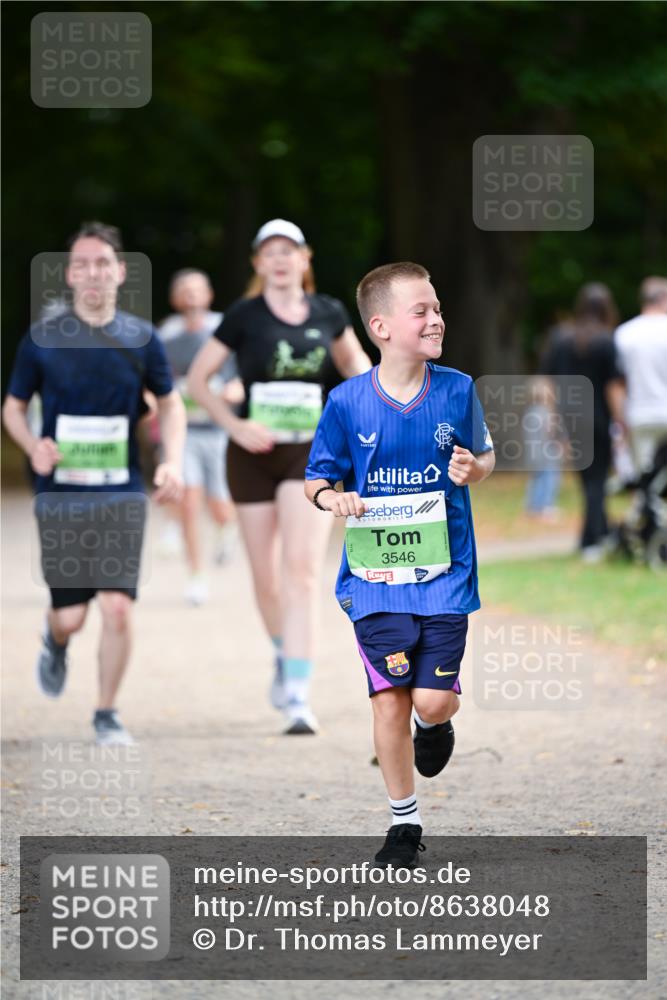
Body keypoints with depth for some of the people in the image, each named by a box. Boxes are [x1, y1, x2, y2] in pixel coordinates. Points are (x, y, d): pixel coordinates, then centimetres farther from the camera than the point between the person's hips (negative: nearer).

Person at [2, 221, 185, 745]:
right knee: (71, 616, 0)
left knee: (118, 607, -11)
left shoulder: (141, 338, 2)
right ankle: (56, 642, 39)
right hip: (60, 493, 0)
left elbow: (170, 403, 14)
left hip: (121, 493, 1)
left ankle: (108, 713, 7)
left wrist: (173, 462, -1)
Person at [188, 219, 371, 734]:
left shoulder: (328, 313, 3)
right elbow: (197, 378, 1)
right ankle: (285, 656, 39)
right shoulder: (244, 317, -4)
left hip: (309, 454, 0)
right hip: (254, 455, 0)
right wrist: (235, 426, -12)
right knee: (266, 577, 9)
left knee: (302, 571, -15)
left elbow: (353, 359, 21)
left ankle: (299, 697, -20)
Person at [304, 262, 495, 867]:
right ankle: (404, 823, 15)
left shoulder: (457, 390, -2)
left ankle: (435, 726, 32)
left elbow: (485, 458, 13)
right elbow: (318, 478, 6)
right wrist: (330, 498, -17)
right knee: (390, 700, -1)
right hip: (375, 575, 0)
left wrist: (474, 469, -10)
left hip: (444, 572, 0)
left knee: (434, 700, -7)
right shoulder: (347, 403, -5)